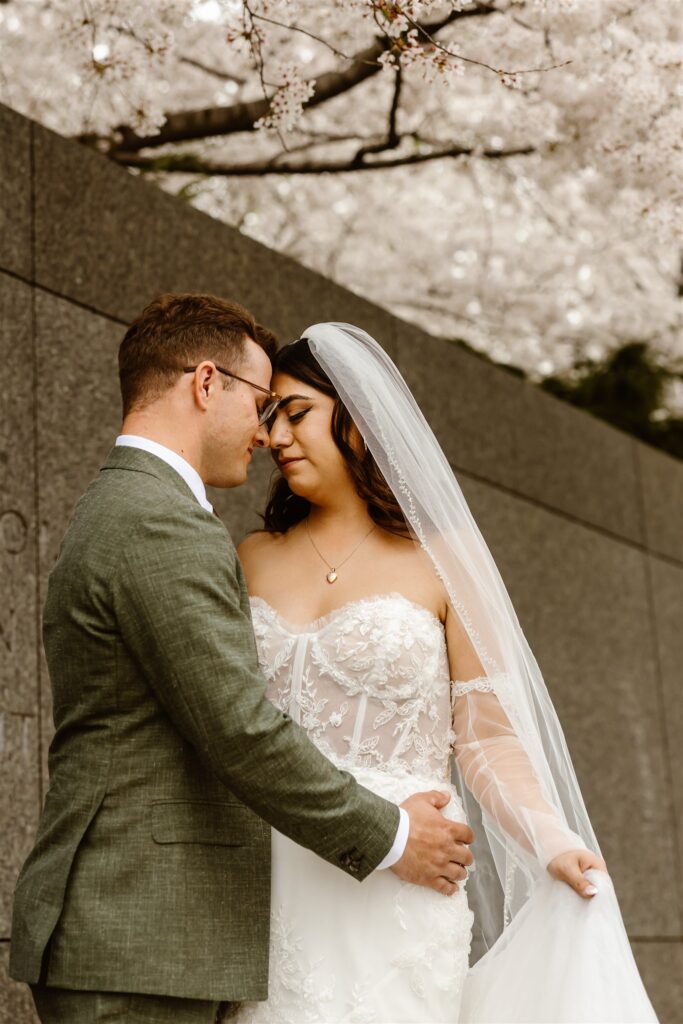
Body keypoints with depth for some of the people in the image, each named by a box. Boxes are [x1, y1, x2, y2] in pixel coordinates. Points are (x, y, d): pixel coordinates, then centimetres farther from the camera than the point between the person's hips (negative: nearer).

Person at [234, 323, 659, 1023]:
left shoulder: (442, 556, 0)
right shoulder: (253, 559, 11)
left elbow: (487, 737, -1)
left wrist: (556, 846, -18)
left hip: (397, 888, -3)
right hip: (269, 892, 3)